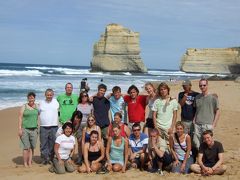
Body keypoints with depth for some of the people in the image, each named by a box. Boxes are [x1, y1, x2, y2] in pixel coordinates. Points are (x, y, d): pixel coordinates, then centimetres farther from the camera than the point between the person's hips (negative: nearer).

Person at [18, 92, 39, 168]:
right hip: (25, 129, -3)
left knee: (32, 147, 4)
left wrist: (38, 128, 10)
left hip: (34, 129, 3)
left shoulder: (37, 107, 10)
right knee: (26, 147, -5)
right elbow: (20, 118, -2)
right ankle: (25, 163, 3)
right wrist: (19, 129, -9)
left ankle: (30, 162, 12)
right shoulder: (24, 107, 0)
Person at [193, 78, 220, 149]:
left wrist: (214, 124, -7)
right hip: (197, 124, 5)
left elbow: (217, 112, 0)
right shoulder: (197, 97, 12)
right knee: (196, 142, 5)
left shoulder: (213, 97, -2)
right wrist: (194, 120, 7)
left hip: (208, 125, -4)